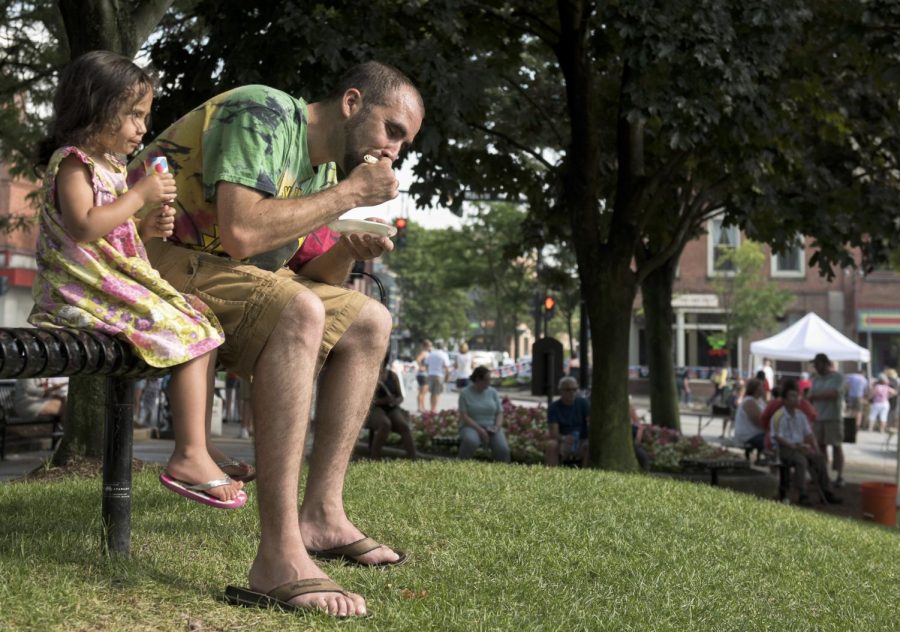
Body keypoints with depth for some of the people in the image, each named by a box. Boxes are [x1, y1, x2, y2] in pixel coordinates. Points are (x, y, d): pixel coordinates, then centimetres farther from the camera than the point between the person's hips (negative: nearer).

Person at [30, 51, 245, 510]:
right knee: (193, 332, -15)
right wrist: (140, 196, -19)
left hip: (119, 280, 10)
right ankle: (190, 456, -18)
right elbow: (84, 227, -26)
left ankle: (195, 452, 8)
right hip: (87, 292, -10)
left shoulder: (111, 166, 20)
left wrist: (146, 230, 7)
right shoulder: (72, 162, -10)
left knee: (199, 330, 10)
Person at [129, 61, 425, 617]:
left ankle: (321, 516, 2)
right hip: (157, 261, -10)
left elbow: (306, 275, 15)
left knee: (369, 322, 7)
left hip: (226, 277, 10)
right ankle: (279, 557, -38)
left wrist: (348, 253, -6)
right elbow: (240, 233, -30)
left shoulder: (326, 166, 13)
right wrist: (350, 193, -20)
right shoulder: (262, 115, -16)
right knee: (299, 311, -33)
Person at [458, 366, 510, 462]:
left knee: (502, 450, -29)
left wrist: (497, 428, -18)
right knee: (471, 441, -39)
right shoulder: (464, 393, -7)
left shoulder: (493, 392, 3)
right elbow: (464, 417, -14)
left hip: (491, 429, 3)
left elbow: (500, 414, 2)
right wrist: (480, 430, -24)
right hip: (472, 428, -2)